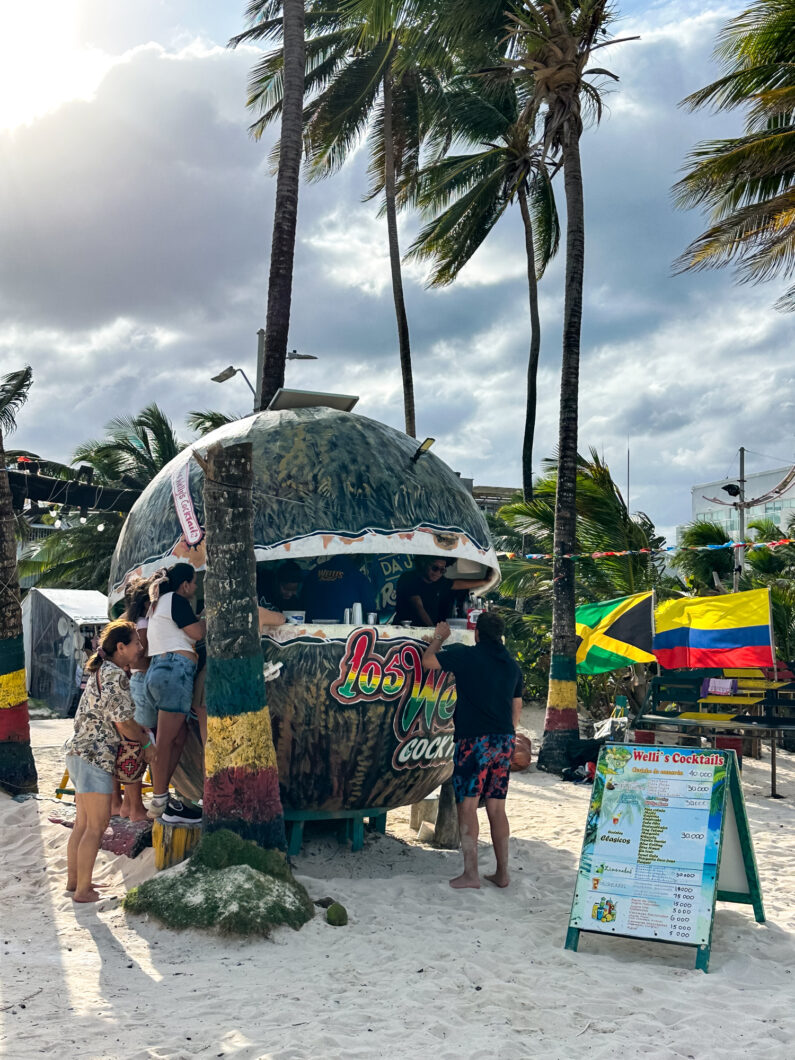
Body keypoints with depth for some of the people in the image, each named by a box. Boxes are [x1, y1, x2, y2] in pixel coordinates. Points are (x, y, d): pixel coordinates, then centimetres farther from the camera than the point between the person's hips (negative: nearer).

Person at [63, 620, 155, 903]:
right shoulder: (116, 676, -17)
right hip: (94, 756, -10)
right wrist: (147, 743, -2)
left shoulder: (101, 672, 14)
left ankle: (73, 880, 24)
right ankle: (83, 890, 1)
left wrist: (140, 731, 15)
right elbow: (123, 723, -17)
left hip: (80, 752, 10)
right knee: (97, 825, -4)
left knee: (83, 823, 16)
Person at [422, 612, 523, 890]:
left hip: (474, 740, -6)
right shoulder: (512, 664, 12)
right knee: (496, 807, 11)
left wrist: (439, 637, 20)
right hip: (504, 741, 6)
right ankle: (502, 873, 13)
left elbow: (427, 661, 3)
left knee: (467, 804, -2)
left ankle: (470, 873, -5)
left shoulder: (466, 655, -7)